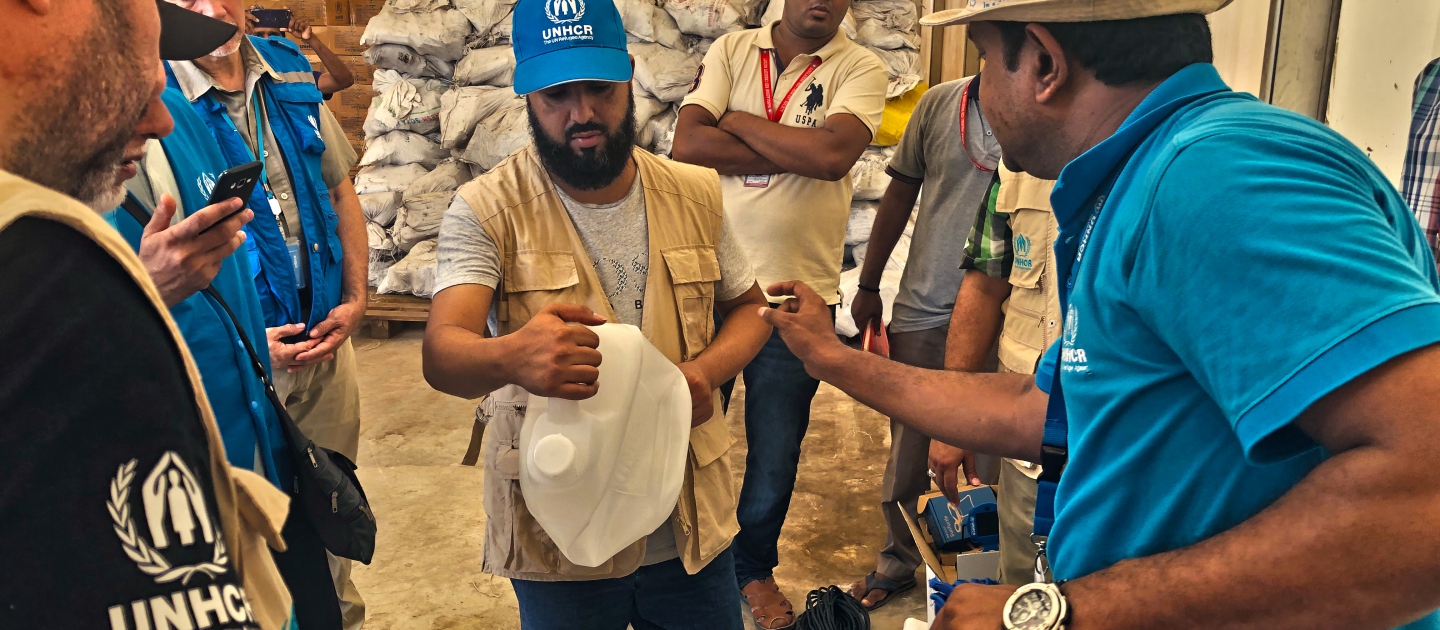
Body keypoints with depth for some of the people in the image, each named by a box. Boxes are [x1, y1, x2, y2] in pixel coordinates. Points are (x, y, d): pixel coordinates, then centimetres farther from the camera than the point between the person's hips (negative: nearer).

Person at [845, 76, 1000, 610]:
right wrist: (868, 285, 11)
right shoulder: (940, 102, 4)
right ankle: (899, 562, 32)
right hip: (923, 311, 2)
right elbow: (901, 193, 10)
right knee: (908, 451, 11)